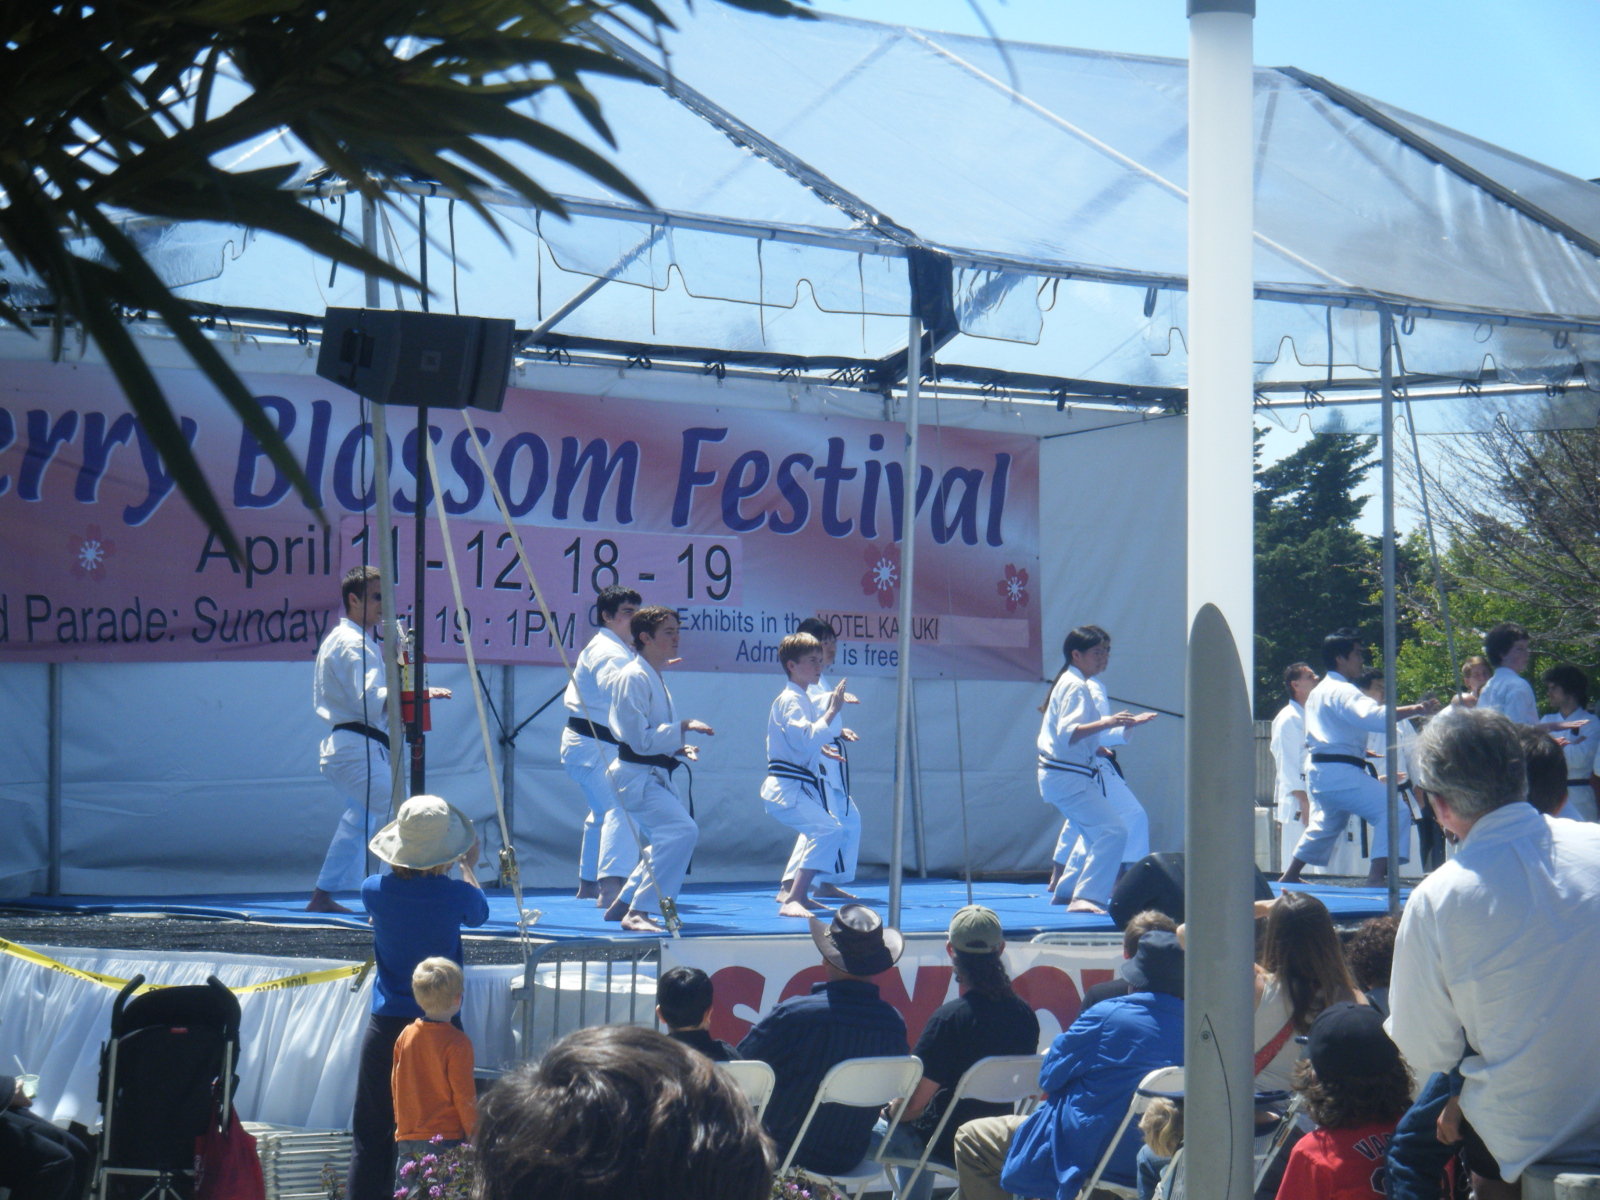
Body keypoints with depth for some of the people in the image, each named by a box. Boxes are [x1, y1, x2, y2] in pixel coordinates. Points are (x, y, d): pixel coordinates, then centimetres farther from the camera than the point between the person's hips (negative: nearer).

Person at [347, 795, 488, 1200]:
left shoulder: (374, 891, -6)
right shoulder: (455, 895, -11)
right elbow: (480, 913, 13)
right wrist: (467, 867, 30)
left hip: (386, 1025, 2)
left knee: (371, 1135, 7)